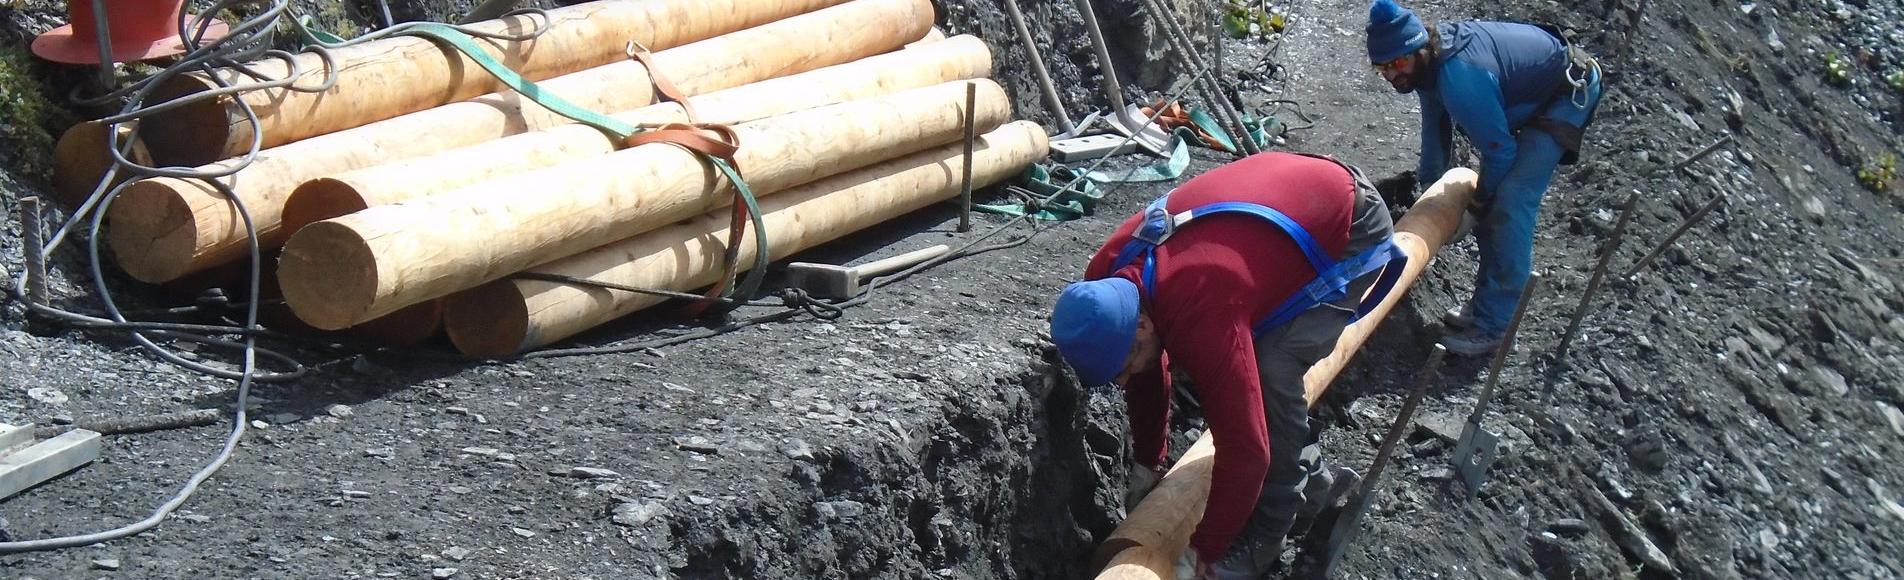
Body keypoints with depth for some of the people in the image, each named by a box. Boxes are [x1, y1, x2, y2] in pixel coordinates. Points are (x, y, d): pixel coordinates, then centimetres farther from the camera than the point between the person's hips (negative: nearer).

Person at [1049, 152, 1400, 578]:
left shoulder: (1203, 320, -39)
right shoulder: (1110, 276, -13)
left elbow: (1244, 449, -33)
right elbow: (1147, 382, 6)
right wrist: (1145, 466, 13)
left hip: (1353, 230, -8)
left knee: (1271, 373, -20)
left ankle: (1262, 539, -6)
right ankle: (1306, 478, 26)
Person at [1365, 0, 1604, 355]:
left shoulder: (1461, 79, -39)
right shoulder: (1427, 59, -10)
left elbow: (1500, 151, -27)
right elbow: (1435, 126, 9)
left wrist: (1481, 202, -9)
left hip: (1568, 94, -9)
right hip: (1532, 84, 9)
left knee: (1509, 204, -19)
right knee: (1495, 199, 8)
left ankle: (1491, 326, -15)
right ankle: (1487, 304, 19)